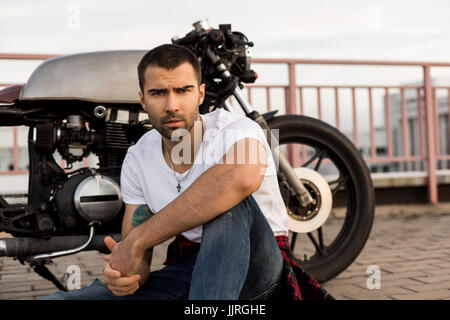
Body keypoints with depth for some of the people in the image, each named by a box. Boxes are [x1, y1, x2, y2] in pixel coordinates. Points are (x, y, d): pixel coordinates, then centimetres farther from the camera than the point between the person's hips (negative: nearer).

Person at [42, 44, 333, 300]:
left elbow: (243, 177, -43)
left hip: (256, 267, -4)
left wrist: (137, 240, -37)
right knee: (58, 299, -12)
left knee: (228, 202, -38)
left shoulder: (236, 130, -16)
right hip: (187, 266, 5)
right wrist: (129, 271, -24)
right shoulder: (137, 159, 2)